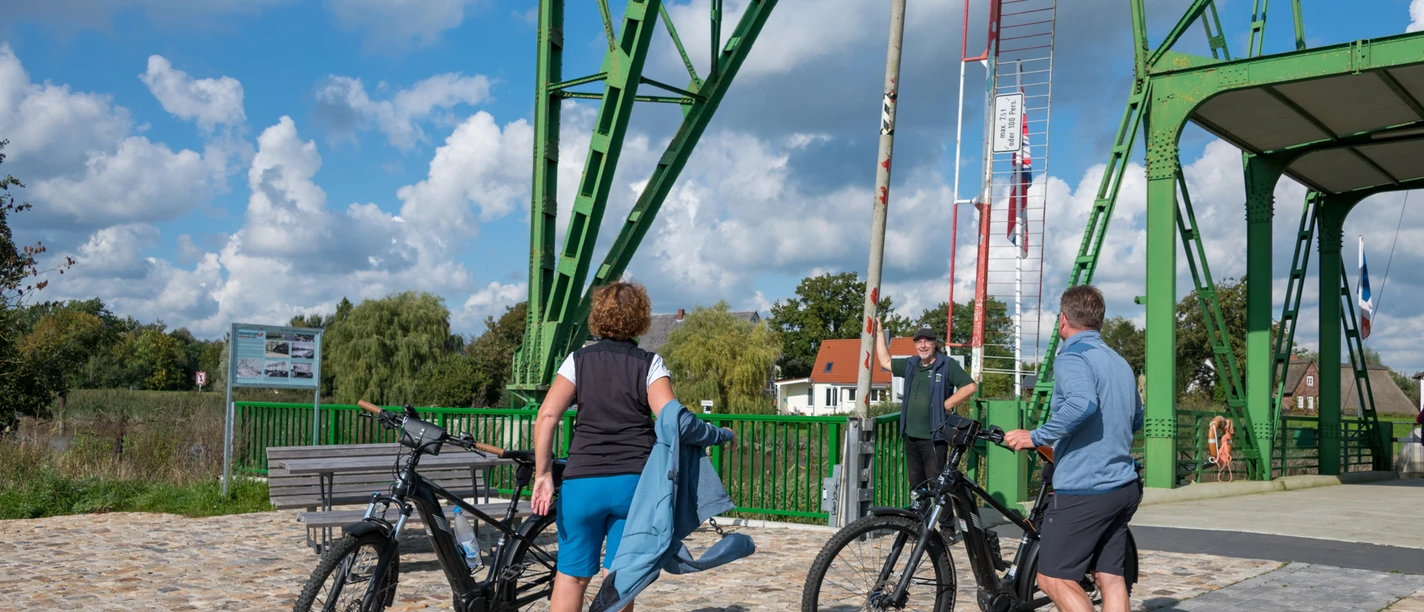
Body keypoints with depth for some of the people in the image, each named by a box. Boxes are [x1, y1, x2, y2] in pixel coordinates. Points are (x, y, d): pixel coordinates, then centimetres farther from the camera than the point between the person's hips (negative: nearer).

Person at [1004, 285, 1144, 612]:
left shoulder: (1072, 357, -12)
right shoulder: (1120, 363, 16)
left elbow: (1082, 404, -31)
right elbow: (1136, 420, 27)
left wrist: (1035, 436, -23)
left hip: (1084, 490, -9)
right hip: (1124, 487, 9)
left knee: (1054, 578, -2)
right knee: (1111, 577, 10)